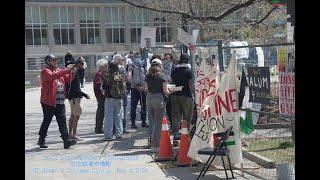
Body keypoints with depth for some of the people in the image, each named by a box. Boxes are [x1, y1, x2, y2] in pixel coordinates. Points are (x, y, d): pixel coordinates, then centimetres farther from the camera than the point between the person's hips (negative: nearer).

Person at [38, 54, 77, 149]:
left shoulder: (58, 70, 18)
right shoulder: (45, 71, -4)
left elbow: (67, 79, 18)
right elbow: (53, 76, -25)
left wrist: (72, 73, -3)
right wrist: (66, 70, -27)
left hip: (60, 102, 6)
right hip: (49, 102, -6)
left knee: (62, 121, 0)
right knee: (47, 121, 3)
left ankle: (66, 140, -4)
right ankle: (41, 140, 17)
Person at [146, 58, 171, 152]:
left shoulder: (148, 76, 7)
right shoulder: (162, 76, -7)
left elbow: (147, 89, 7)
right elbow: (165, 90, -9)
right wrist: (169, 92, 10)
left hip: (149, 98, 5)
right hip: (159, 98, -5)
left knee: (152, 122, 14)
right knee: (158, 123, -1)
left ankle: (153, 143, 20)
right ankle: (154, 145, -1)